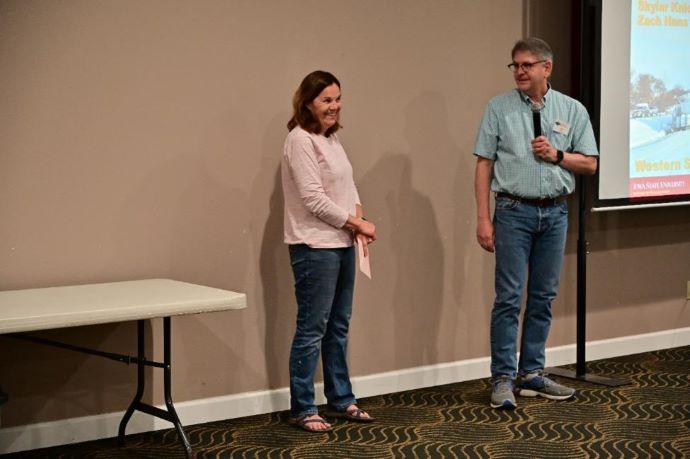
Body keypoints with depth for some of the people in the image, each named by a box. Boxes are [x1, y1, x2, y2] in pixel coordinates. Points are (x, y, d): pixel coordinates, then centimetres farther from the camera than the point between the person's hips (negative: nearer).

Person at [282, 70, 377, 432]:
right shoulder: (300, 140, -13)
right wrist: (358, 224, -11)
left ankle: (341, 400, 25)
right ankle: (302, 409, 5)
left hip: (342, 244, 9)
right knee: (312, 330, -3)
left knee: (338, 326, 15)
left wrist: (358, 222, -4)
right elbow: (315, 200, -18)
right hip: (315, 248, -9)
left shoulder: (331, 138, 13)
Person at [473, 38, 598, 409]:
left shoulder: (572, 110, 7)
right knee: (508, 298, -5)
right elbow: (484, 165, -2)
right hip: (514, 211, -3)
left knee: (543, 297, 9)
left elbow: (590, 164, 9)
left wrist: (557, 155, -10)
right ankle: (503, 380, 1)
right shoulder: (499, 108, 1)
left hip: (555, 212, 3)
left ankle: (532, 374, 19)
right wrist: (483, 219, -8)